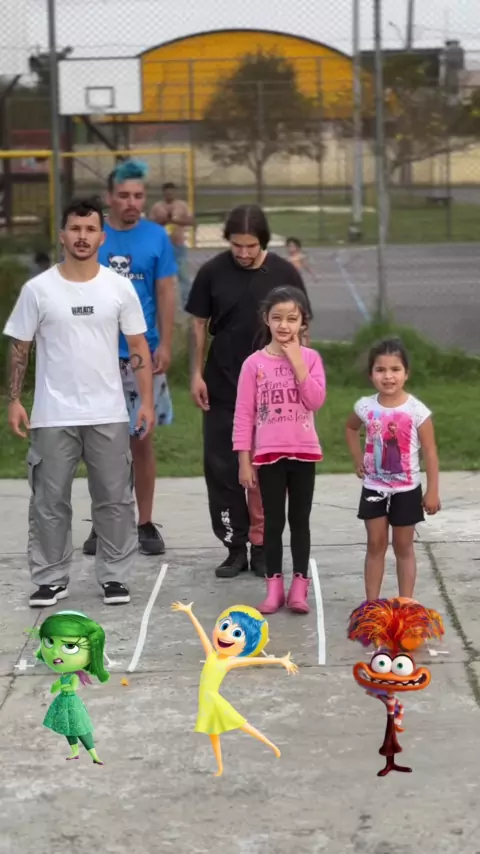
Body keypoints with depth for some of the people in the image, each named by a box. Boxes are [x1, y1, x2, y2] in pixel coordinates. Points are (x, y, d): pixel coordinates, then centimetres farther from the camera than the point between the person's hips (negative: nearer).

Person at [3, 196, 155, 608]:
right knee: (50, 500, 5)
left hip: (108, 414, 1)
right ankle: (52, 578, 17)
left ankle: (114, 576, 18)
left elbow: (138, 347, 4)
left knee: (115, 499, 7)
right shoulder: (38, 289, -2)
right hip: (53, 416, -1)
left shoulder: (119, 287, 1)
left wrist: (147, 400, -2)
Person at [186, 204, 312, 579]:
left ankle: (262, 545, 14)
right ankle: (235, 546, 14)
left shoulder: (284, 273, -4)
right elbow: (200, 323, 5)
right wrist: (197, 374, 1)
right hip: (222, 386, 1)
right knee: (221, 466, 3)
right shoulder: (212, 272, -3)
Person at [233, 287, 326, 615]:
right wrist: (244, 461, -5)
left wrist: (295, 361, -16)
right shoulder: (254, 363, -3)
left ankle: (300, 586, 14)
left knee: (300, 520, 8)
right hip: (268, 454, 0)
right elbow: (243, 415, -2)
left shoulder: (310, 358, 0)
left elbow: (316, 400, -14)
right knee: (273, 521, 6)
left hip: (303, 453, 0)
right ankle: (275, 586, 14)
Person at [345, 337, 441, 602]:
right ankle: (372, 604, 15)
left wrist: (432, 491, -11)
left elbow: (430, 453, -11)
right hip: (374, 488, 2)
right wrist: (358, 458, 7)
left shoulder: (417, 411, -15)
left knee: (404, 548, 9)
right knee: (375, 546, 9)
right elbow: (351, 428, 17)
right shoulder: (365, 407, -6)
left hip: (406, 490, -2)